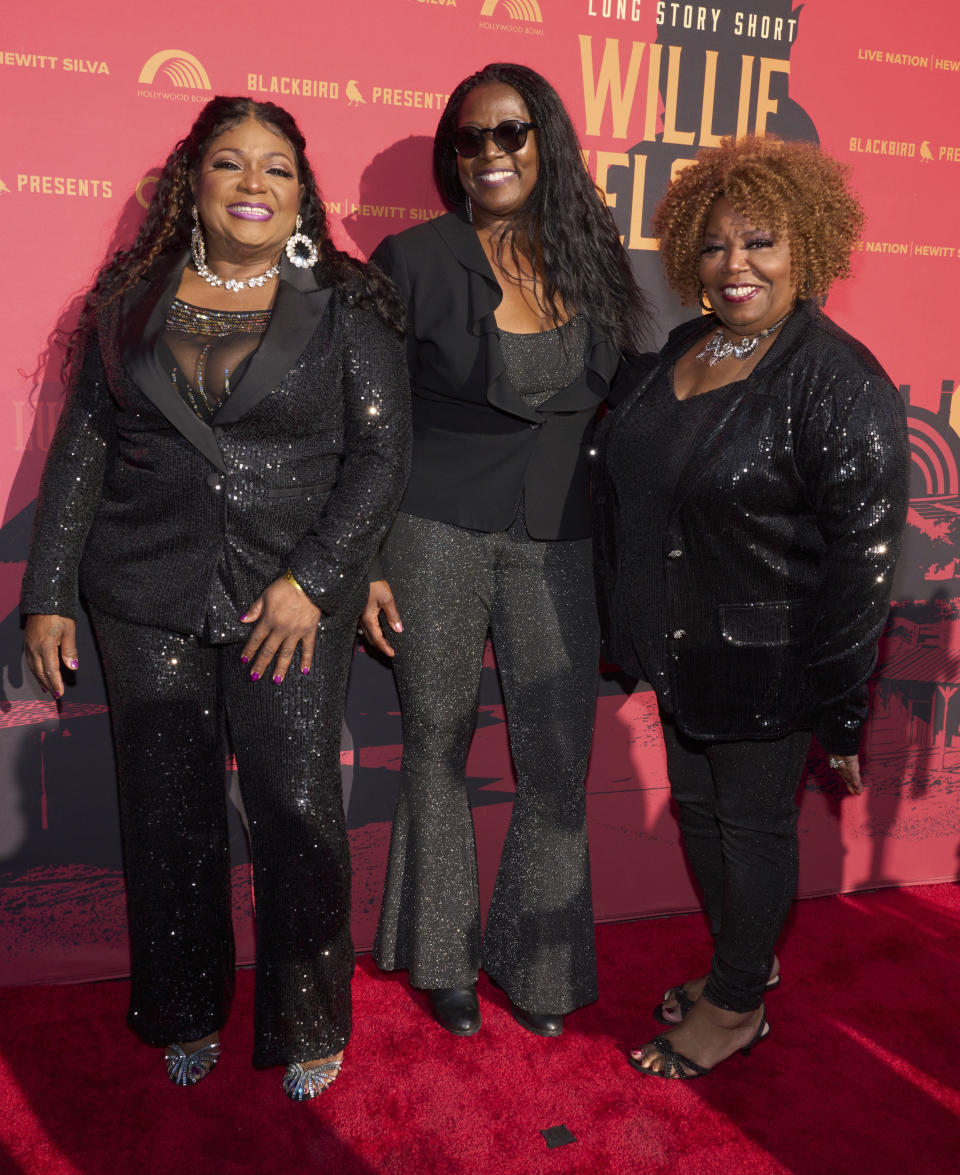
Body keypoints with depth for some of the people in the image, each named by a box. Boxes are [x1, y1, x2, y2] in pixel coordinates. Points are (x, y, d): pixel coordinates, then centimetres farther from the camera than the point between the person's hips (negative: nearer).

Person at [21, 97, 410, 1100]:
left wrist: (312, 579, -12)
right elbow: (81, 448, 10)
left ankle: (306, 1028, 24)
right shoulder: (131, 299, 9)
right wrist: (50, 593, 7)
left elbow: (382, 451, -3)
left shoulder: (345, 304, 2)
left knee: (299, 816, 0)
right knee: (168, 818, 9)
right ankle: (186, 1016, 32)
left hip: (293, 602, -2)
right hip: (150, 602, 2)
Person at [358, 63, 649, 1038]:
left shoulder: (593, 263, 8)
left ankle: (537, 966, 28)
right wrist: (364, 563, -6)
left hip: (558, 545, 3)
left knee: (559, 767, 5)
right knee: (436, 748, 9)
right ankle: (443, 960, 30)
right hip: (436, 533, -3)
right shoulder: (415, 260, -2)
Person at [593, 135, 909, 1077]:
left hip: (765, 659, -7)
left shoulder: (839, 380, -18)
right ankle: (746, 962, 43)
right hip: (684, 647, 8)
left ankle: (737, 1007, 31)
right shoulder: (683, 352, 6)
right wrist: (630, 627, 14)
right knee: (697, 806, 19)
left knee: (754, 823, 9)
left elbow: (863, 556, -19)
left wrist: (839, 713, -17)